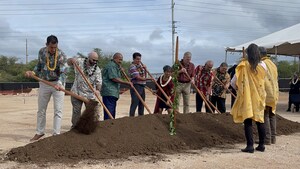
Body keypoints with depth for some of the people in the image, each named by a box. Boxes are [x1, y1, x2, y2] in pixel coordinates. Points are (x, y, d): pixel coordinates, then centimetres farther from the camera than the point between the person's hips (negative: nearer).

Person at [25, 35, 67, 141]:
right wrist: (32, 72, -7)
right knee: (41, 109, 12)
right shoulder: (41, 52, -3)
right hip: (44, 83, 4)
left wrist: (59, 84, -40)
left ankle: (56, 134, 1)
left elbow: (62, 72, -22)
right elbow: (39, 65, 12)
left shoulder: (61, 56, -16)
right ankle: (40, 132, 25)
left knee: (58, 110, -5)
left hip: (57, 83, -4)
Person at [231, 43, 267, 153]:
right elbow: (264, 79, 9)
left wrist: (239, 88, 13)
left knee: (248, 121, 0)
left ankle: (250, 146, -2)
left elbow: (233, 83, -6)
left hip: (247, 97, -3)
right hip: (259, 96, 3)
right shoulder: (263, 65, -2)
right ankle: (261, 145, 18)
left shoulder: (243, 65, -10)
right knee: (260, 121, 13)